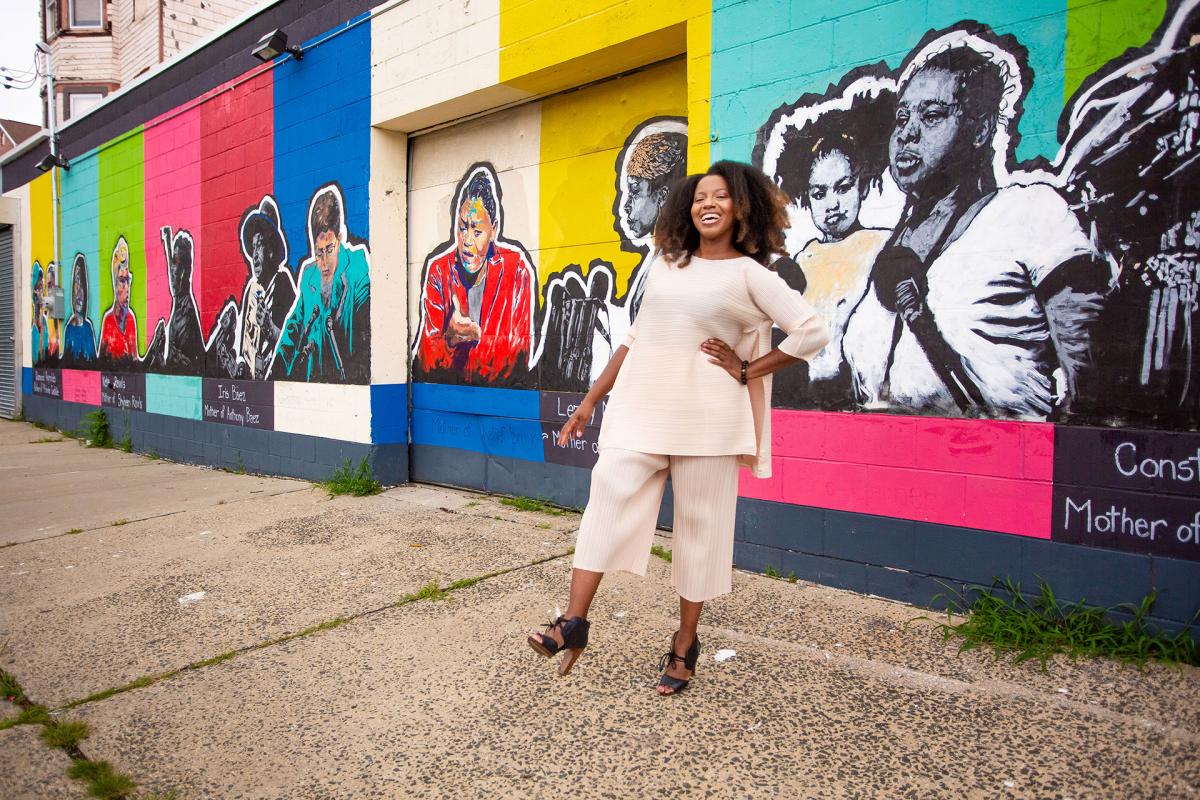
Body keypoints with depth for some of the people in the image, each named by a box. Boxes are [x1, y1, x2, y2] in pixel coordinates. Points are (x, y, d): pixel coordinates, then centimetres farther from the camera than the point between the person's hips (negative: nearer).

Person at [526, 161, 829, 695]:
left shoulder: (749, 274, 2)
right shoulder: (666, 267, 16)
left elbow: (813, 332, -5)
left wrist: (747, 372, -6)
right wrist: (591, 400, 17)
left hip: (705, 410, -3)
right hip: (642, 402, 4)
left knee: (699, 521, 4)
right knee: (610, 491, -12)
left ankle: (685, 643, 17)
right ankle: (574, 622, -9)